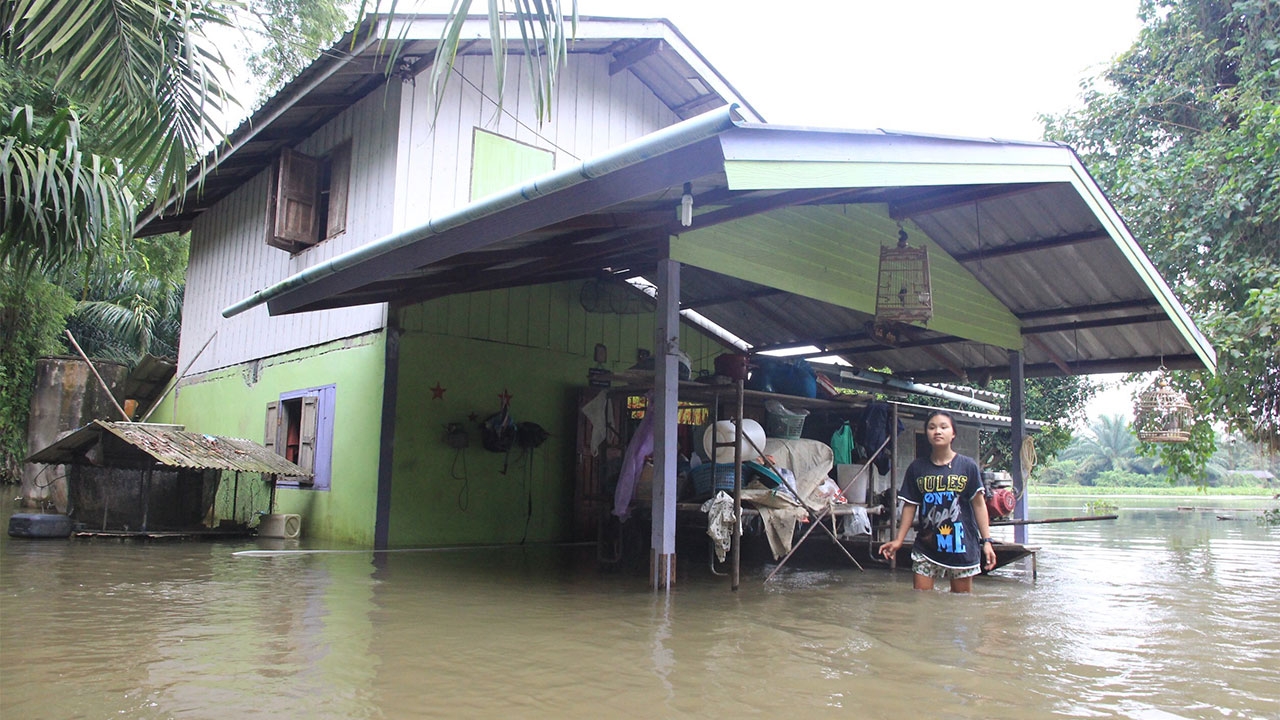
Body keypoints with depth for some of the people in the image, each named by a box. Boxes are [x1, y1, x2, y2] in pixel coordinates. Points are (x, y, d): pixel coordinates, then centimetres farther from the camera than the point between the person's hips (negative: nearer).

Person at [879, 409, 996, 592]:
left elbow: (979, 503, 0)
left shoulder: (968, 466, -2)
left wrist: (986, 540, -6)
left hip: (961, 545, -2)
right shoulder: (917, 467, 4)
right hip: (926, 546, 2)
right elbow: (910, 506, 7)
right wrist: (899, 540, 4)